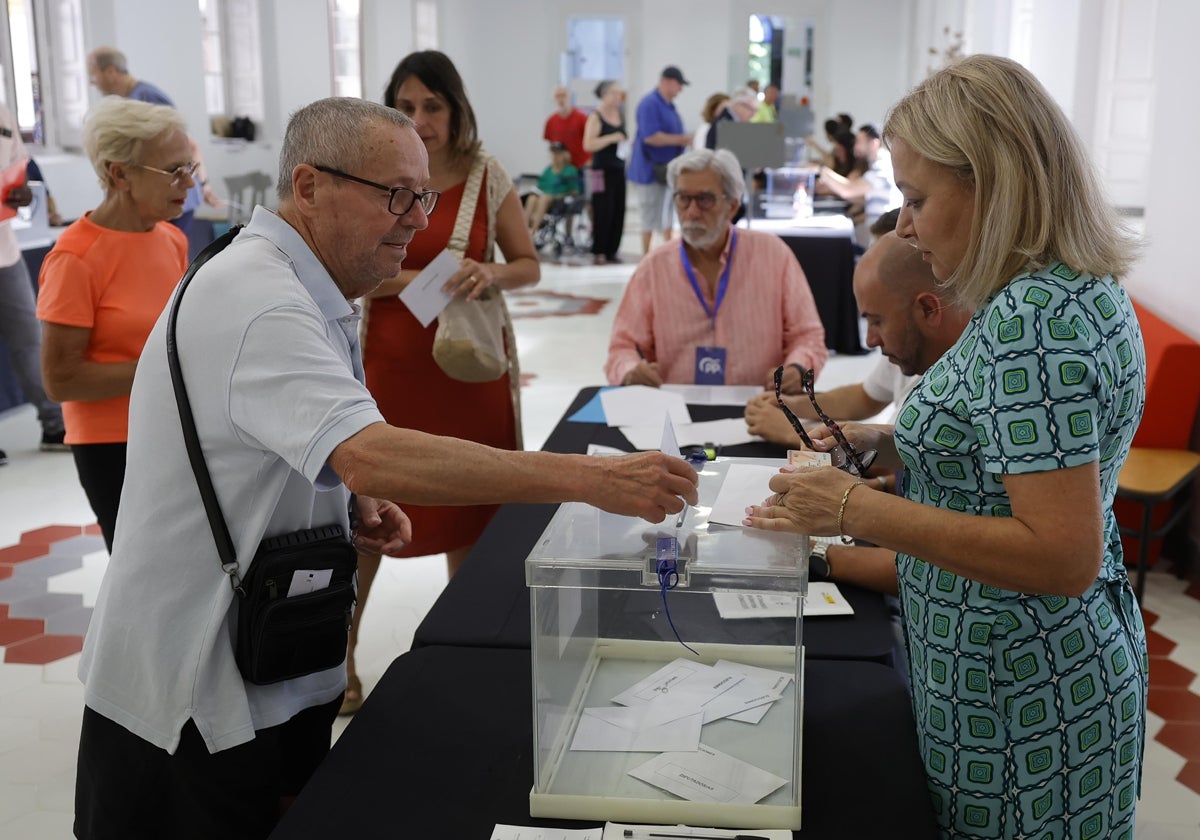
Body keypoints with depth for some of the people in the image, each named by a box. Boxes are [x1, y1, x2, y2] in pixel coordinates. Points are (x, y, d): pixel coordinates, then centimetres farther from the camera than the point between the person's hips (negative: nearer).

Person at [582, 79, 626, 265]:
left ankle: (612, 250, 10)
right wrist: (612, 138, -19)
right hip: (602, 169, -6)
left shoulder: (620, 114, 14)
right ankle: (598, 252, 0)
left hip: (619, 168, 6)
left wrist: (625, 140, 8)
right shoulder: (596, 117, -6)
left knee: (618, 210, 2)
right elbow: (588, 145, -15)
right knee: (603, 211, -7)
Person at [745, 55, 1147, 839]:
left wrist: (857, 510, -27)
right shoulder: (1078, 289, 5)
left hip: (1020, 701, -9)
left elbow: (1064, 557, -30)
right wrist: (889, 444, 7)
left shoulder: (1033, 320, -26)